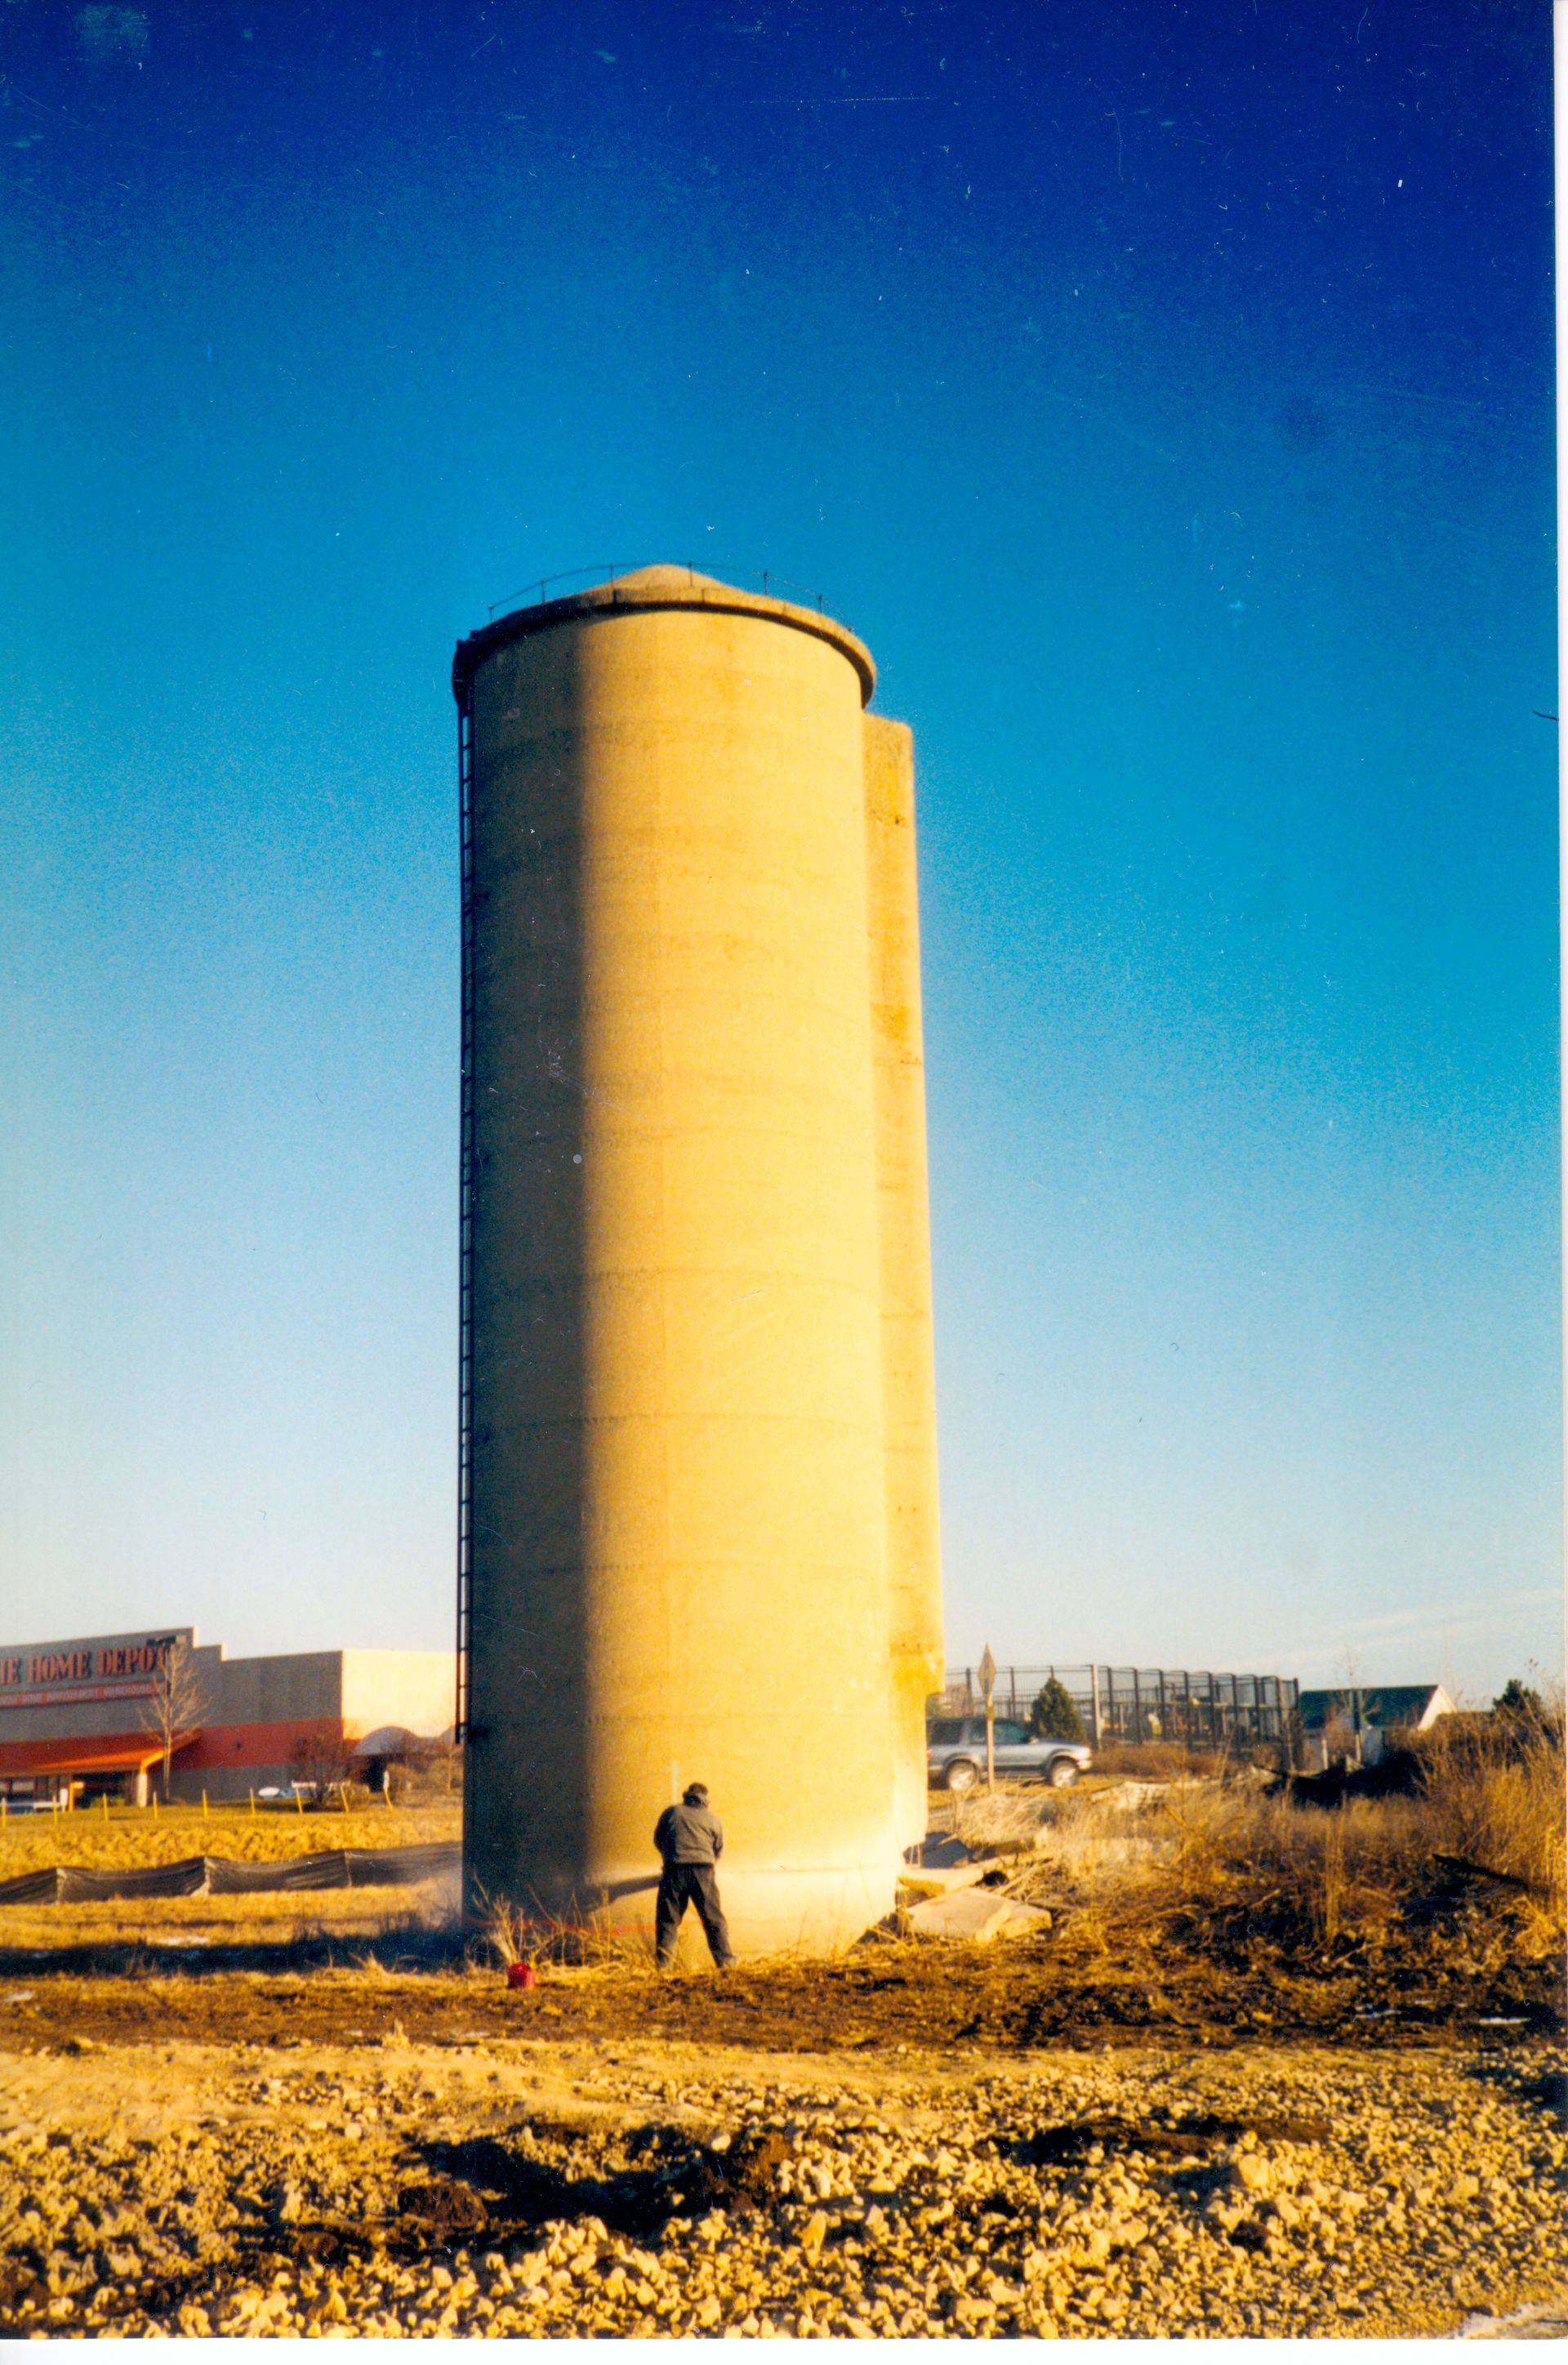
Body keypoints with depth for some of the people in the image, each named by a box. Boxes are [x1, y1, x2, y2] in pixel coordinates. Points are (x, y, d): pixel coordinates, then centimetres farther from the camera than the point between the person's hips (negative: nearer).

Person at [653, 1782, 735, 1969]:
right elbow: (719, 1849, 21)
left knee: (667, 1918, 6)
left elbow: (658, 1840, 22)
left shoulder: (671, 1813, 13)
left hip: (674, 1869, 0)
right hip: (703, 1870, 0)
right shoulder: (713, 1818, 14)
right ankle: (726, 1960, 3)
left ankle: (663, 1963, 0)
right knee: (713, 1918, 6)